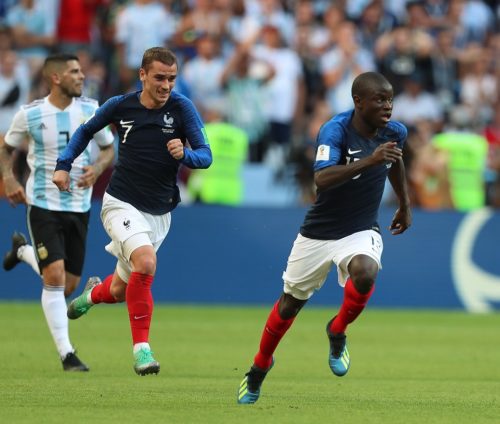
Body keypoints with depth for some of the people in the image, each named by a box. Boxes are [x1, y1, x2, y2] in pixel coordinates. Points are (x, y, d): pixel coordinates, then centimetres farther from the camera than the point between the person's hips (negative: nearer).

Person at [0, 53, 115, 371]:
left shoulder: (90, 110, -1)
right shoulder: (30, 115, -7)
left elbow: (109, 148, 11)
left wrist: (97, 168, -10)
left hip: (79, 206, 4)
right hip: (43, 204, -3)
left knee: (69, 286, 9)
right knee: (55, 277, -17)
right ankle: (67, 354, -9)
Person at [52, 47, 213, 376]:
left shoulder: (182, 107, -9)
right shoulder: (121, 106, -6)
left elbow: (206, 156, -12)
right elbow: (87, 129, 14)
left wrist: (184, 154, -33)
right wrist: (64, 164, 6)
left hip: (159, 213, 2)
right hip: (121, 204, -2)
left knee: (120, 290, 13)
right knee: (146, 262, -30)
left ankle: (94, 293, 52)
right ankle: (141, 347, -20)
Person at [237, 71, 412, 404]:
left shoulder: (395, 132, -7)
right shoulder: (335, 131, -23)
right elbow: (323, 178, -41)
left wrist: (405, 205, 26)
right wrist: (369, 161, -50)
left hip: (362, 230, 2)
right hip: (319, 232, -2)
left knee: (365, 272, -33)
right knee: (290, 303, 13)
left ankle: (337, 332, -2)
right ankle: (260, 366, 40)